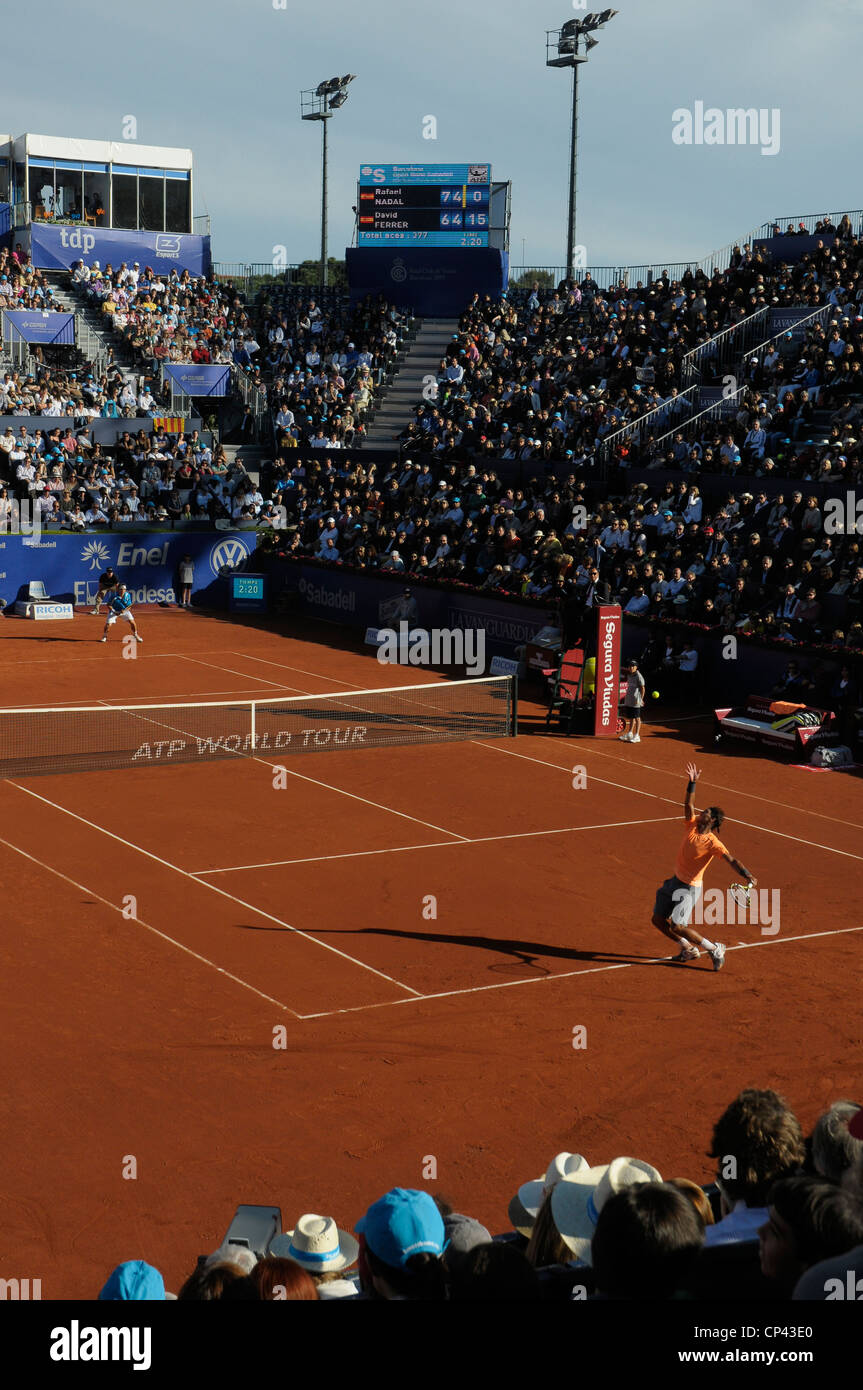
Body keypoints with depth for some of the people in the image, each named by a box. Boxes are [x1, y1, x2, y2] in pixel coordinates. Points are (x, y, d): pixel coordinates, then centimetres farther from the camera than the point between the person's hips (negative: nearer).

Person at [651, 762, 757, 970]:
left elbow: (731, 860, -31)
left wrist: (747, 875, -47)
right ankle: (689, 949, 27)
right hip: (674, 881, 8)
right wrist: (692, 782, -17)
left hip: (689, 887, -8)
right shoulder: (692, 826, -3)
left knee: (677, 926, -14)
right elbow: (688, 804, -4)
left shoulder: (713, 843, -21)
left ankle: (715, 949, 3)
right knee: (658, 920, 10)